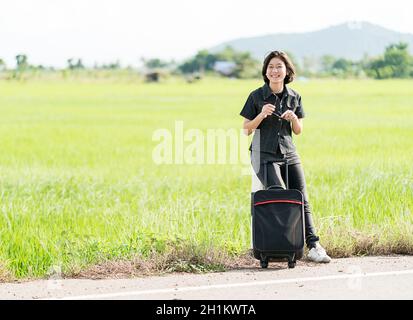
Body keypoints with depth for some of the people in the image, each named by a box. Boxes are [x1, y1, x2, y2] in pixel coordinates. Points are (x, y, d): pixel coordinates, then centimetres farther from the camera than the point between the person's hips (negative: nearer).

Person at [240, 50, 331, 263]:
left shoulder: (294, 97, 7)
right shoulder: (256, 97, -3)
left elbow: (298, 131, 13)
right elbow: (246, 130, 0)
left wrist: (293, 118, -8)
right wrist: (261, 115, -16)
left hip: (289, 153, 4)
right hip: (264, 155, -4)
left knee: (302, 200, -6)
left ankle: (313, 246, -9)